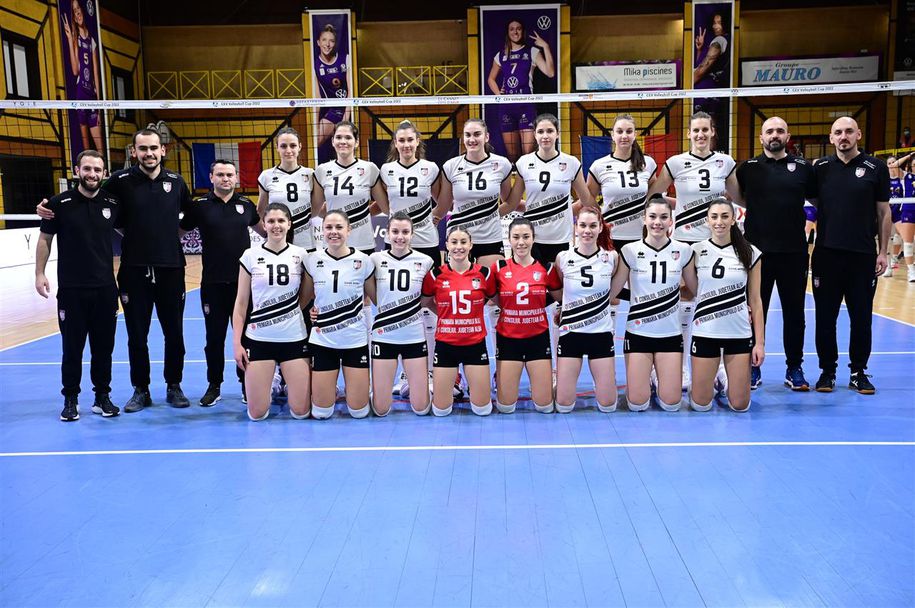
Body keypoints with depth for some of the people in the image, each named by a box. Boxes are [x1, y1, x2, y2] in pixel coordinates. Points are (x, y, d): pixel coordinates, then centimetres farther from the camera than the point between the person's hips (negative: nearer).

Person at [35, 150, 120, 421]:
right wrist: (39, 273, -3)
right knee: (72, 347, 5)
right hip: (71, 289, -2)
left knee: (104, 346, 8)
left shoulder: (113, 203, 2)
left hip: (105, 288, 2)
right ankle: (70, 399, 17)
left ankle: (102, 396, 20)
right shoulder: (60, 203, -4)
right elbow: (45, 239, 3)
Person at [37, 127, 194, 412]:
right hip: (134, 269, -1)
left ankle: (174, 386, 24)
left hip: (171, 269, 1)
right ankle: (141, 390, 21)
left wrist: (174, 233, 7)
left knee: (174, 332, 8)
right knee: (137, 335, 7)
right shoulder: (120, 181, -3)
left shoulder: (176, 182, 2)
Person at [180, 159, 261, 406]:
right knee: (214, 337, 6)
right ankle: (214, 386, 19)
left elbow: (262, 227, 23)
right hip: (213, 282, -1)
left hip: (244, 280, 1)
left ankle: (246, 383, 22)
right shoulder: (200, 205, -1)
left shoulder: (245, 204, 5)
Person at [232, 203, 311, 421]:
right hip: (259, 339, 0)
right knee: (257, 414, -1)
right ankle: (270, 384, 32)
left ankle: (287, 383, 32)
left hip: (294, 338, 0)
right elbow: (241, 303, 3)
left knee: (300, 412, -1)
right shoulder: (250, 255, 0)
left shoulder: (301, 255, 1)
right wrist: (236, 342, -2)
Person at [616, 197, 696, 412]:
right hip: (638, 333, -1)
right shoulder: (629, 251, -6)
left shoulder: (683, 251, -2)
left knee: (671, 404, -2)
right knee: (637, 404, -3)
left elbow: (696, 290, 11)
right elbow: (611, 290, -1)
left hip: (670, 333, 1)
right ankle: (644, 381, 29)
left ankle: (660, 380, 30)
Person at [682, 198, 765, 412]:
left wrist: (760, 342, 0)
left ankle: (725, 388, 34)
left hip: (739, 334, 1)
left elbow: (755, 301, 3)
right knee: (700, 405, 0)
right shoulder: (696, 251, -1)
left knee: (740, 405, 0)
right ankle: (712, 384, 34)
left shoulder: (750, 253, 1)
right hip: (705, 333, 0)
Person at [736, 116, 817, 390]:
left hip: (794, 252, 1)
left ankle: (794, 368, 19)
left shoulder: (804, 168, 5)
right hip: (757, 251, -1)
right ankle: (753, 367, 17)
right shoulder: (748, 168, 4)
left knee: (794, 312, 8)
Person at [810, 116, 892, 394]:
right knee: (825, 317, 5)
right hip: (827, 254, 1)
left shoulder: (876, 168, 1)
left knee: (861, 318, 6)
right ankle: (827, 371, 17)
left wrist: (883, 252, 1)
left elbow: (884, 213, 4)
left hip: (863, 256, -1)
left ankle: (858, 373, 17)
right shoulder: (821, 168, 4)